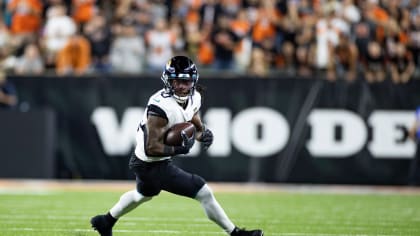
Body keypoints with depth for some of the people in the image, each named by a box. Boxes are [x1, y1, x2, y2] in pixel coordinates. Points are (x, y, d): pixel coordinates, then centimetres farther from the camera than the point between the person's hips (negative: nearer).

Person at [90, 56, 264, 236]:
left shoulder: (193, 98, -5)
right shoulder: (160, 106, -31)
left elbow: (197, 127, 10)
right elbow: (151, 148, -30)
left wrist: (203, 134, -12)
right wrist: (179, 149, -35)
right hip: (152, 165, -10)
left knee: (143, 195, 36)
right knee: (204, 193, -9)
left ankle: (106, 221, 56)